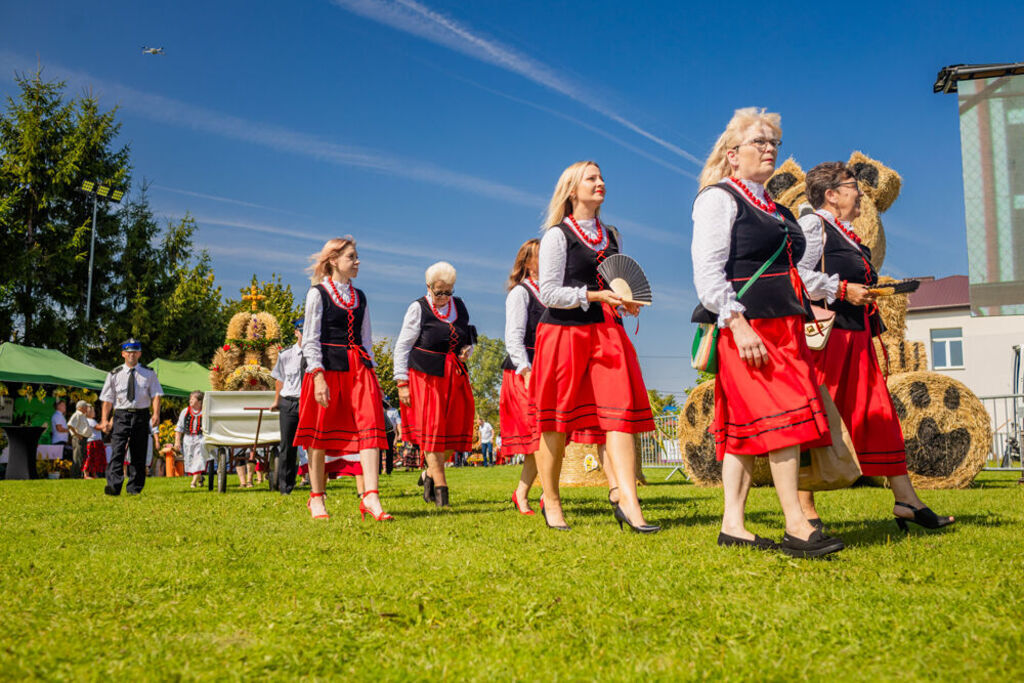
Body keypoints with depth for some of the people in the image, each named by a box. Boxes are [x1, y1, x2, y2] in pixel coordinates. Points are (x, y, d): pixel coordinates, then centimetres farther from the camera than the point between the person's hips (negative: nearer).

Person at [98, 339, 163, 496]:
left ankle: (134, 488, 10)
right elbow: (107, 399, 7)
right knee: (117, 451, -12)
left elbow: (156, 395, 1)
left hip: (141, 415, 1)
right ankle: (113, 486, -17)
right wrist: (105, 420, -1)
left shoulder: (149, 374, 8)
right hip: (121, 415, -1)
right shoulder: (115, 374, 8)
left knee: (139, 454, 4)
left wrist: (156, 414, -14)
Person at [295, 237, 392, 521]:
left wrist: (371, 371, 12)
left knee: (370, 427, -12)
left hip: (358, 369, 4)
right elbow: (310, 339, -6)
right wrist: (318, 376, -15)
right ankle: (316, 498, 16)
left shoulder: (360, 297, 16)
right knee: (321, 433, 3)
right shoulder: (317, 293, 0)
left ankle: (370, 497, -17)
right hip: (327, 369, -4)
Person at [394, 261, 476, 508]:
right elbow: (402, 347, -2)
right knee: (431, 430, -6)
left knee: (454, 430, 2)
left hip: (455, 378, 5)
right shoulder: (418, 309, -3)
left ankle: (430, 474, 21)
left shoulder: (459, 306, 11)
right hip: (426, 377, -5)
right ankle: (440, 486, -2)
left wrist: (467, 350, 1)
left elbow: (467, 338, 25)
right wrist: (402, 383, -8)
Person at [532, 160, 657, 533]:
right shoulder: (557, 235, -1)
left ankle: (628, 502, -14)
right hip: (564, 333, -5)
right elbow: (548, 292, -9)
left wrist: (626, 303, 4)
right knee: (556, 421, 2)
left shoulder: (611, 237, 17)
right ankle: (550, 500, 17)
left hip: (606, 331, 5)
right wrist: (595, 295, -18)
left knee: (620, 411, -10)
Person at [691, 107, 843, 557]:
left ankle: (732, 524, 7)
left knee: (746, 426, 5)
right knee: (781, 417, -14)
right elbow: (708, 270, -12)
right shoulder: (718, 199, -2)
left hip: (783, 326, 8)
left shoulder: (776, 210, 24)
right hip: (745, 326, -8)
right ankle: (796, 527, -11)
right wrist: (738, 324, -21)